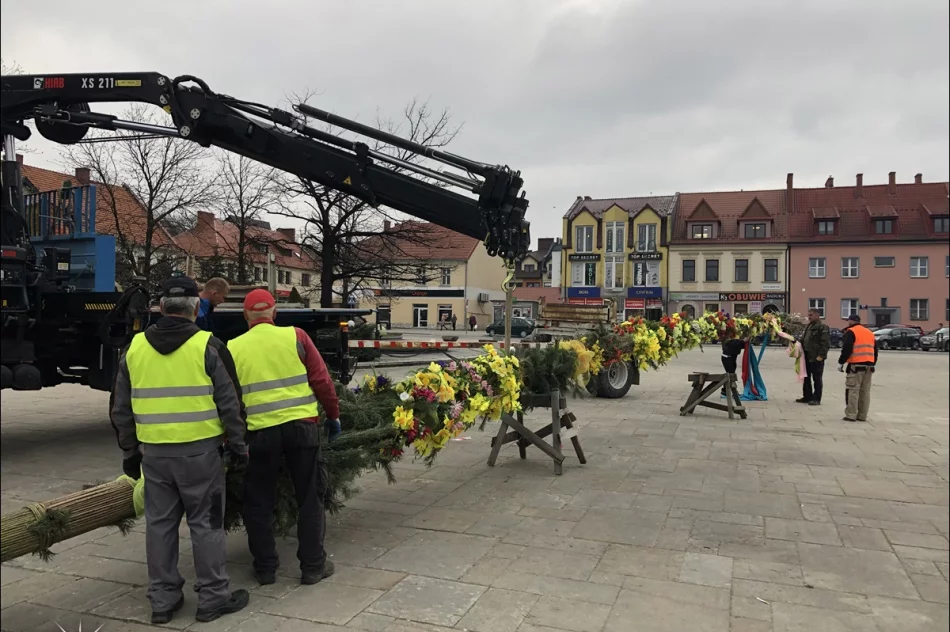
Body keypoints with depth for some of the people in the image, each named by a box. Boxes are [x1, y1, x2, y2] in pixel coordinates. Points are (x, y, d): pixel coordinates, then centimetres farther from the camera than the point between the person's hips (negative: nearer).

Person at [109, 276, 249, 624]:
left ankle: (162, 599, 23)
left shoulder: (134, 348, 6)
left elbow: (120, 408, 12)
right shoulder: (207, 346, -8)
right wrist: (238, 444, 3)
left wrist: (130, 451, 21)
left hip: (153, 451, 4)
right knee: (206, 523, 6)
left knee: (160, 524, 14)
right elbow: (229, 402, -7)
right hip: (200, 450, -4)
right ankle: (213, 596, 14)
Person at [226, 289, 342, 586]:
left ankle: (265, 567, 24)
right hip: (301, 426, 0)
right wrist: (333, 414, 11)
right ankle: (313, 566, 19)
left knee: (259, 502, 16)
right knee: (310, 498, 12)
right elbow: (321, 381, -2)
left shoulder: (233, 348, 1)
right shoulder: (295, 336, -2)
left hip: (260, 431, 1)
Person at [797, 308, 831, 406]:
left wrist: (821, 355, -20)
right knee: (806, 377, 14)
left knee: (817, 379, -1)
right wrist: (802, 352, 15)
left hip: (816, 358, -9)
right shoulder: (808, 326, 17)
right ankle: (807, 397, 23)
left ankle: (816, 399, 4)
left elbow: (826, 343, -16)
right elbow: (803, 340, 25)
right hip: (807, 357, 9)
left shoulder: (823, 327, -10)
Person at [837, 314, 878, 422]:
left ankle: (851, 415, -7)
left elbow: (846, 349, -14)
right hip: (869, 365, 7)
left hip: (856, 365, -7)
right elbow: (875, 351, 22)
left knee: (852, 390, -5)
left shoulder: (851, 332, -5)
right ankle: (862, 416, 13)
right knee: (865, 391, 10)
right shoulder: (869, 333, 19)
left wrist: (841, 362, -5)